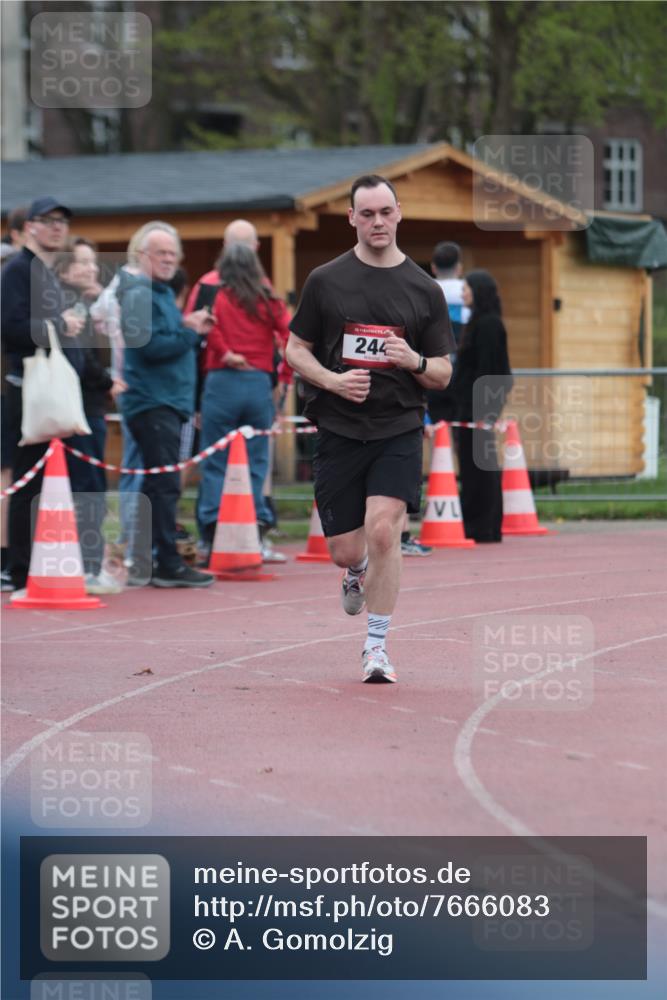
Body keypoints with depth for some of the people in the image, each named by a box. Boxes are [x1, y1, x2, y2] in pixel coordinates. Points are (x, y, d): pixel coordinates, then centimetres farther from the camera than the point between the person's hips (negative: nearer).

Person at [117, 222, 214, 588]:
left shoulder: (163, 294, 20)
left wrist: (193, 329, 5)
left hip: (167, 402, 10)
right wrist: (190, 332, -10)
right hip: (151, 402, -10)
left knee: (159, 485, 13)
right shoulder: (140, 295, -10)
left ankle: (144, 561, 18)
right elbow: (151, 345, -21)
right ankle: (168, 565, -13)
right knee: (165, 485, -12)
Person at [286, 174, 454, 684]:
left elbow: (443, 374, 8)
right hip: (339, 430, 1)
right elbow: (295, 349, 8)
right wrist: (332, 380, -10)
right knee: (346, 550, 2)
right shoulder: (326, 280, 3)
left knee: (383, 530, -19)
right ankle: (358, 572, 42)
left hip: (399, 430, -1)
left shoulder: (425, 290, 5)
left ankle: (377, 646, -6)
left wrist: (415, 361, -15)